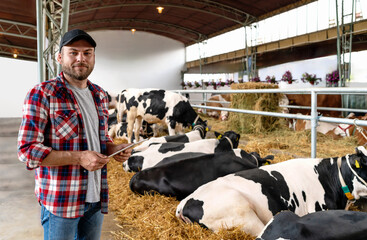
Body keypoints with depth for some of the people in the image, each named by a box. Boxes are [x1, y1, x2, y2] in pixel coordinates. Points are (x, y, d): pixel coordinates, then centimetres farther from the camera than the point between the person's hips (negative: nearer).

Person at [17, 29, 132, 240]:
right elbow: (27, 150, -14)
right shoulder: (42, 94, -10)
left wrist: (115, 149, -3)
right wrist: (79, 158, -23)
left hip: (97, 198, 6)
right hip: (61, 200, -6)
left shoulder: (100, 95, 9)